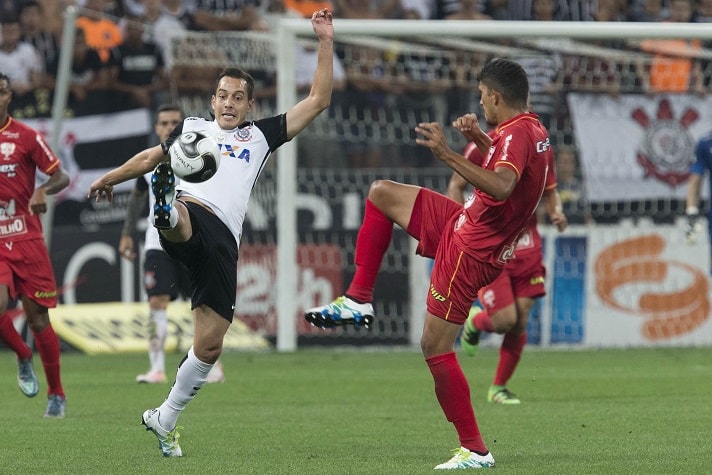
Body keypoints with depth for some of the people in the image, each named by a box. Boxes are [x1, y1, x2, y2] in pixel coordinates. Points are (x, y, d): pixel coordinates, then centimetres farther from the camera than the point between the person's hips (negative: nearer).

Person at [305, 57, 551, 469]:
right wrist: (479, 138, 15)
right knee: (381, 194, 17)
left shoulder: (517, 133, -23)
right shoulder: (533, 131, 8)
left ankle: (475, 451, -3)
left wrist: (447, 154, -44)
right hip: (467, 224, 10)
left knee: (436, 347, -8)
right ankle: (359, 301, 16)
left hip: (469, 250, -10)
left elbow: (500, 186, -42)